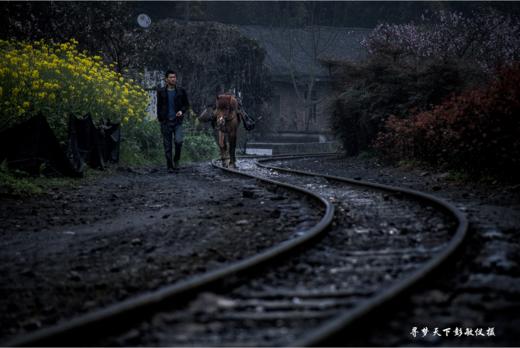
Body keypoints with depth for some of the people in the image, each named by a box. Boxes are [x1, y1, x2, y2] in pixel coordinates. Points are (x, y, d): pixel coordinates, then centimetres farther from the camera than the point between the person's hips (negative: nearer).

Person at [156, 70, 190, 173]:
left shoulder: (181, 91, 4)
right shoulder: (161, 92, 4)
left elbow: (186, 104, 11)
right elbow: (159, 106, 12)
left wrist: (182, 111, -8)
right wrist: (160, 119, 6)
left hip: (177, 121, -1)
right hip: (166, 122, 1)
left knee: (178, 141, -19)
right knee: (167, 145, 0)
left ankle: (176, 160, 5)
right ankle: (169, 166, 8)